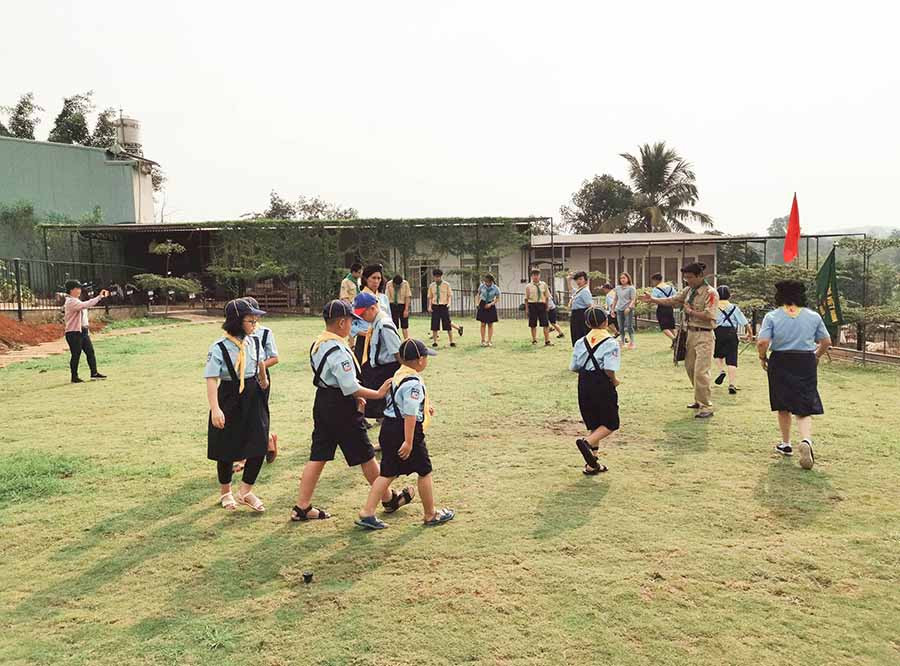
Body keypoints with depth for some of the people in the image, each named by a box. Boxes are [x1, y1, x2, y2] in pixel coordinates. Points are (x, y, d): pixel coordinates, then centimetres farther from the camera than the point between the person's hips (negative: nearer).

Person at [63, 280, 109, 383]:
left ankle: (94, 373, 12)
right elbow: (86, 305, -29)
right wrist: (99, 297, -31)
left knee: (90, 351, 7)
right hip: (74, 333, -10)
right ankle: (74, 377, 7)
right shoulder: (71, 302, -15)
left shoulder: (77, 301, 19)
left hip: (83, 331, 10)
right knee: (76, 355, -2)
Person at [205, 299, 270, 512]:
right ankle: (226, 492, 33)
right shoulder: (219, 347, -17)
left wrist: (263, 380, 39)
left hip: (253, 399, 5)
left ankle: (245, 492, 16)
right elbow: (211, 380, -22)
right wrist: (215, 409, -32)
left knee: (260, 445, -2)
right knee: (227, 450, 10)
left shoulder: (254, 342, 1)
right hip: (229, 401, -5)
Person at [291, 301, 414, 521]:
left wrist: (356, 396, 13)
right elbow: (351, 387, -24)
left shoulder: (317, 344, 7)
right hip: (342, 409, -8)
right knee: (366, 457, 7)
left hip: (322, 403, 8)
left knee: (318, 457, 11)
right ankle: (389, 499, 23)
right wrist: (378, 393, -15)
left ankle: (301, 507, 13)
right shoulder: (339, 350, -22)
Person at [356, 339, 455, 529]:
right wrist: (409, 442, -22)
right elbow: (410, 414, -23)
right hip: (404, 430, -9)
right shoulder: (414, 383, -19)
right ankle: (431, 515, 22)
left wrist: (425, 408, 30)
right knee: (425, 471, 8)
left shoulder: (398, 374, 11)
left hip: (388, 428, 9)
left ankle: (367, 513, 10)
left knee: (388, 472, 13)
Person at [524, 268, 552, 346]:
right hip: (532, 305, -1)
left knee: (545, 324, -3)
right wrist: (527, 309, -1)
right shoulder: (528, 286, 1)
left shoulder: (544, 285, 5)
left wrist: (546, 306, 5)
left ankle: (547, 341, 3)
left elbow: (547, 297, 10)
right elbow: (526, 298, 3)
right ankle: (534, 340, 20)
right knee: (533, 324, 6)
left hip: (542, 305, 1)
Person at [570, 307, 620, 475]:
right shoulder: (610, 342, -9)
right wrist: (614, 380, -1)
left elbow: (574, 367, 6)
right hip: (602, 385, -5)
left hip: (584, 385, 6)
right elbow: (609, 369, -20)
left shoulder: (581, 341, 6)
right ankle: (586, 442, -17)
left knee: (593, 424, 17)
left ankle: (592, 464, 17)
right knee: (610, 424, 10)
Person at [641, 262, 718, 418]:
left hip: (703, 335, -8)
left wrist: (690, 311, -12)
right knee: (690, 368, 16)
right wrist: (653, 300, 2)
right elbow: (671, 300, 12)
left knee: (700, 372, -11)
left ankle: (706, 406, -3)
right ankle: (699, 400, 31)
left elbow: (709, 316, -22)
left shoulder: (710, 293, -13)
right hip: (690, 333, 8)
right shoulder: (688, 290, 11)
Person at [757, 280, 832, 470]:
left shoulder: (772, 316, -6)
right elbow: (826, 342, 9)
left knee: (783, 407, 16)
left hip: (780, 363, -1)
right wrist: (816, 355, 26)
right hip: (806, 363, 1)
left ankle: (786, 444, 28)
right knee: (804, 408, 1)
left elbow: (762, 342, -16)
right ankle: (806, 440, -24)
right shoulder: (813, 316, 3)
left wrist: (762, 358, 2)